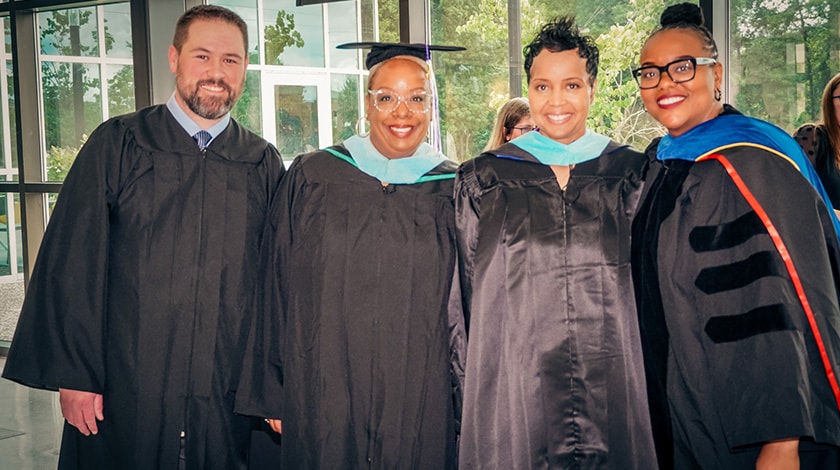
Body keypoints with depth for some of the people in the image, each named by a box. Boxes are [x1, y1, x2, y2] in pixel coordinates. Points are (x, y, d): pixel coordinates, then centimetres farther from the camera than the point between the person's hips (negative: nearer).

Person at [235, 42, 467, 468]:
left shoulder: (454, 193, 2)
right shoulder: (311, 179, 1)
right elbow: (277, 290, 3)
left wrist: (469, 401, 3)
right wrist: (272, 393, 2)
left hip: (420, 405, 0)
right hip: (320, 399, 0)